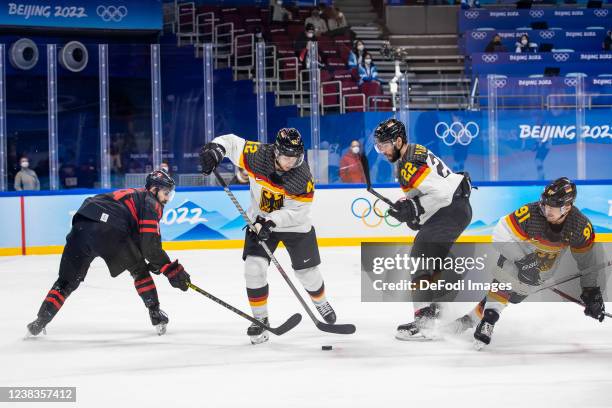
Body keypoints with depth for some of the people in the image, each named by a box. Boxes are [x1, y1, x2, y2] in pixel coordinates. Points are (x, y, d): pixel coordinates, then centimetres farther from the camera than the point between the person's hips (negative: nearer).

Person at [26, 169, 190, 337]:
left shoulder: (131, 195, 37)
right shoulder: (151, 203, 11)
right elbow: (150, 244, -1)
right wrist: (173, 271, 4)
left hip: (80, 229, 7)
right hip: (107, 231, -7)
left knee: (67, 280, 14)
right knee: (139, 270, 16)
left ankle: (40, 321, 7)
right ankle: (156, 314, 17)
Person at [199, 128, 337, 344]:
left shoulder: (303, 177, -26)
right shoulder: (257, 155, -23)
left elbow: (297, 212, -25)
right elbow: (232, 141, -11)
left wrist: (271, 221, -38)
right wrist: (215, 149, -32)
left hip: (295, 225, -1)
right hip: (260, 221, 1)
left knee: (307, 271, 8)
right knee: (254, 268, -14)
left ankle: (321, 302, 41)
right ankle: (260, 318, 2)